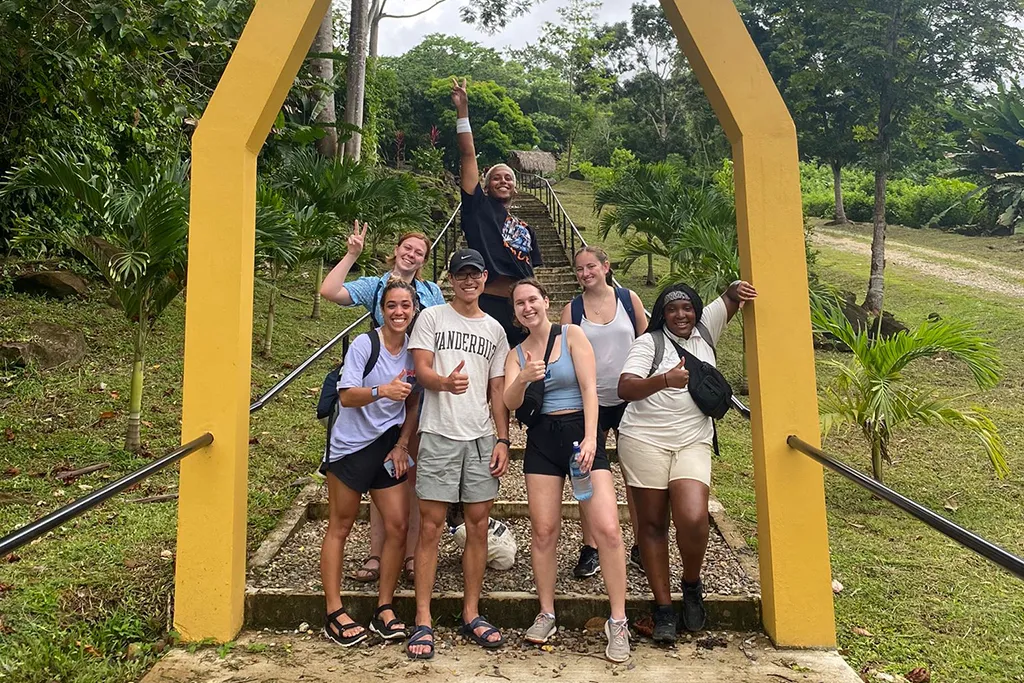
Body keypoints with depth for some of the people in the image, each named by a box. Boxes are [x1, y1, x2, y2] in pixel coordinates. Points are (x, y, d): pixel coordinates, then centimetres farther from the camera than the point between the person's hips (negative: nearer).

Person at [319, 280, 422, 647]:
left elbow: (413, 403, 9)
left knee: (399, 526, 0)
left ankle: (384, 609, 15)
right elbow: (346, 396, -19)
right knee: (340, 527, 4)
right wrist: (382, 391, -36)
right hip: (351, 445, -4)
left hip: (388, 446, 5)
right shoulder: (363, 345, -13)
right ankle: (334, 613, 14)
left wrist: (402, 445, 0)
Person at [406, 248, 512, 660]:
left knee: (478, 523, 6)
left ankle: (471, 614, 19)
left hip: (481, 437, 4)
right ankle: (423, 621, 6)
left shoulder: (494, 329, 14)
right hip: (439, 435, -3)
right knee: (431, 525, -2)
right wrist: (446, 382, -30)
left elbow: (497, 389, 13)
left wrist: (502, 440, 5)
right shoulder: (432, 318, 3)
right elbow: (421, 371, -7)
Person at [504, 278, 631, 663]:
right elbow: (510, 404, -2)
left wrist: (589, 438, -17)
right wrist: (524, 378, -23)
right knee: (543, 530, 2)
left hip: (580, 432, -3)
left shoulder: (572, 335, 2)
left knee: (608, 529, -11)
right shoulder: (517, 353, 10)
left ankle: (618, 622, 0)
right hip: (541, 439, 3)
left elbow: (589, 389, -6)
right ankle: (546, 614, 18)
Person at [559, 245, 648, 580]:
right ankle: (590, 549, 16)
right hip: (590, 401, 0)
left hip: (630, 398, 1)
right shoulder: (571, 310, 1)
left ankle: (640, 547, 21)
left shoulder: (629, 299, 2)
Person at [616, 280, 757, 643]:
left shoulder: (705, 330, 11)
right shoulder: (648, 342, -1)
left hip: (693, 443, 2)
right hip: (644, 441, -2)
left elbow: (732, 296, 16)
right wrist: (665, 379, -30)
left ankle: (692, 584, 13)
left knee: (693, 520, -16)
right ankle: (663, 607, 15)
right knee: (652, 524, 3)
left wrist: (737, 289, -9)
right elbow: (625, 388, -14)